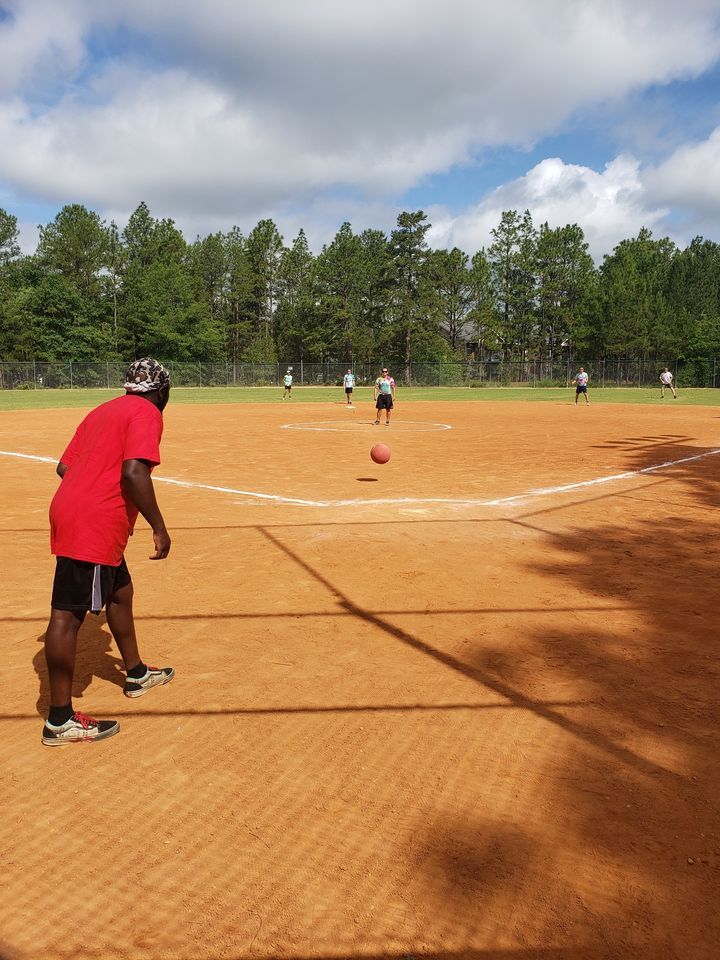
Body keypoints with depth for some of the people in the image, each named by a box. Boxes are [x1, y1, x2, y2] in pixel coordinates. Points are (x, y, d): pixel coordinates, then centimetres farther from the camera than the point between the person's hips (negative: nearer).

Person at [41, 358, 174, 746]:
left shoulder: (103, 411, 18)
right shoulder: (147, 413, -7)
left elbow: (64, 466, 18)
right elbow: (134, 472, -22)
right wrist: (159, 528, -18)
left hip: (70, 509, 10)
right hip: (93, 526, -10)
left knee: (120, 591, 23)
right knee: (66, 614, -5)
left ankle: (136, 674, 41)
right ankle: (60, 720, 3)